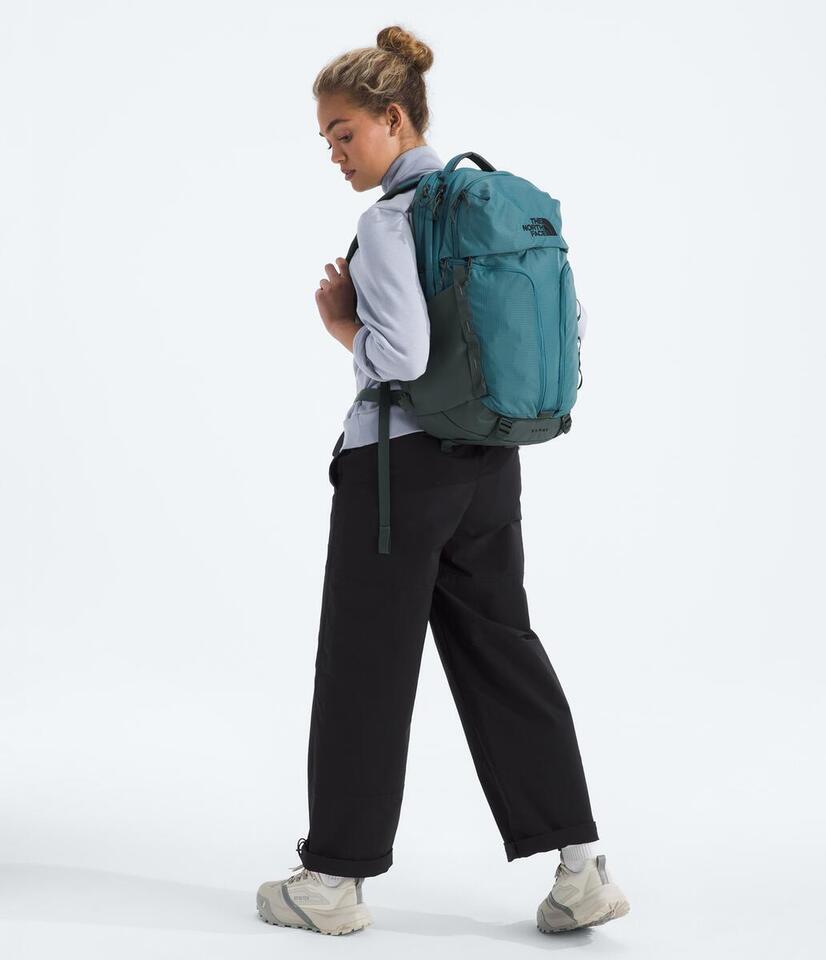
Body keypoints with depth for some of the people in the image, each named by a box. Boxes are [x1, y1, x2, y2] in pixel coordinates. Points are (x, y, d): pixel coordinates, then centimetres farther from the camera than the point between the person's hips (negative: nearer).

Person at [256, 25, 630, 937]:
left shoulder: (390, 216, -16)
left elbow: (401, 358, -25)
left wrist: (337, 321, -7)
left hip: (402, 462, -8)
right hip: (490, 461, 8)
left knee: (366, 666, 4)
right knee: (501, 649, 12)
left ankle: (336, 879, 17)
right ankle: (580, 865, 11)